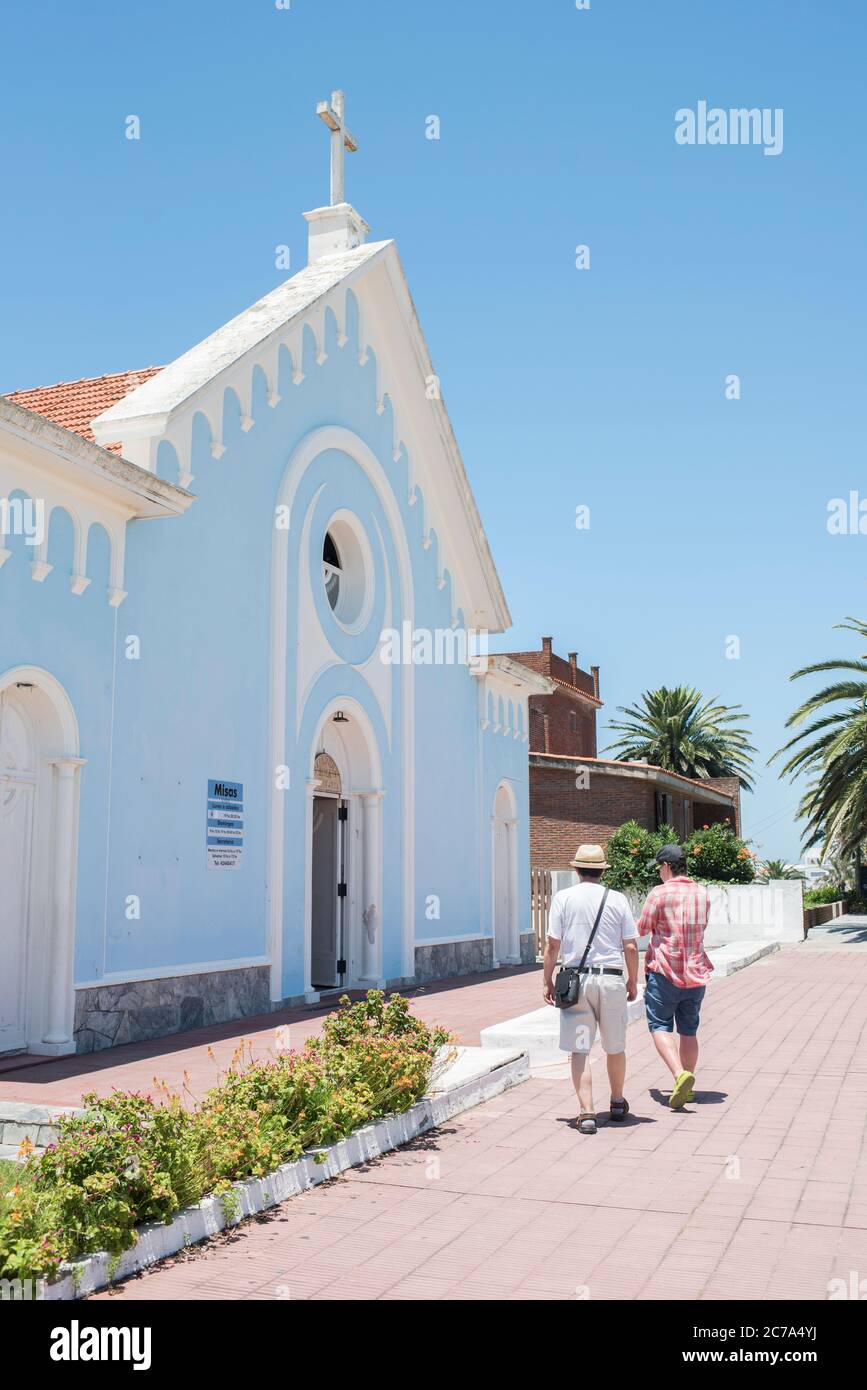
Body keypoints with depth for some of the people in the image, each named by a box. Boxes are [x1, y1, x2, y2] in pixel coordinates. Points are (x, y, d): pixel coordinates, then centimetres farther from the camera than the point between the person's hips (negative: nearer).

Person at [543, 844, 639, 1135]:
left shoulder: (563, 898, -1)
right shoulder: (617, 899, 2)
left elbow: (552, 944, -3)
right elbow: (631, 947, 2)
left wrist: (547, 980, 6)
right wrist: (633, 981, 14)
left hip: (575, 980, -1)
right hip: (611, 979, 1)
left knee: (579, 1051, 2)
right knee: (615, 1047, 17)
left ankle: (587, 1112, -6)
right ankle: (617, 1103, 34)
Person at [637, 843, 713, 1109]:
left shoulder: (659, 893, -11)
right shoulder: (702, 893, 7)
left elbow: (643, 929, -3)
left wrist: (639, 923, 20)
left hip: (665, 970, -5)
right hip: (696, 971, 5)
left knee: (660, 1026, 0)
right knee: (689, 1030, 14)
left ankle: (680, 1074, -21)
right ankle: (688, 1088, 19)